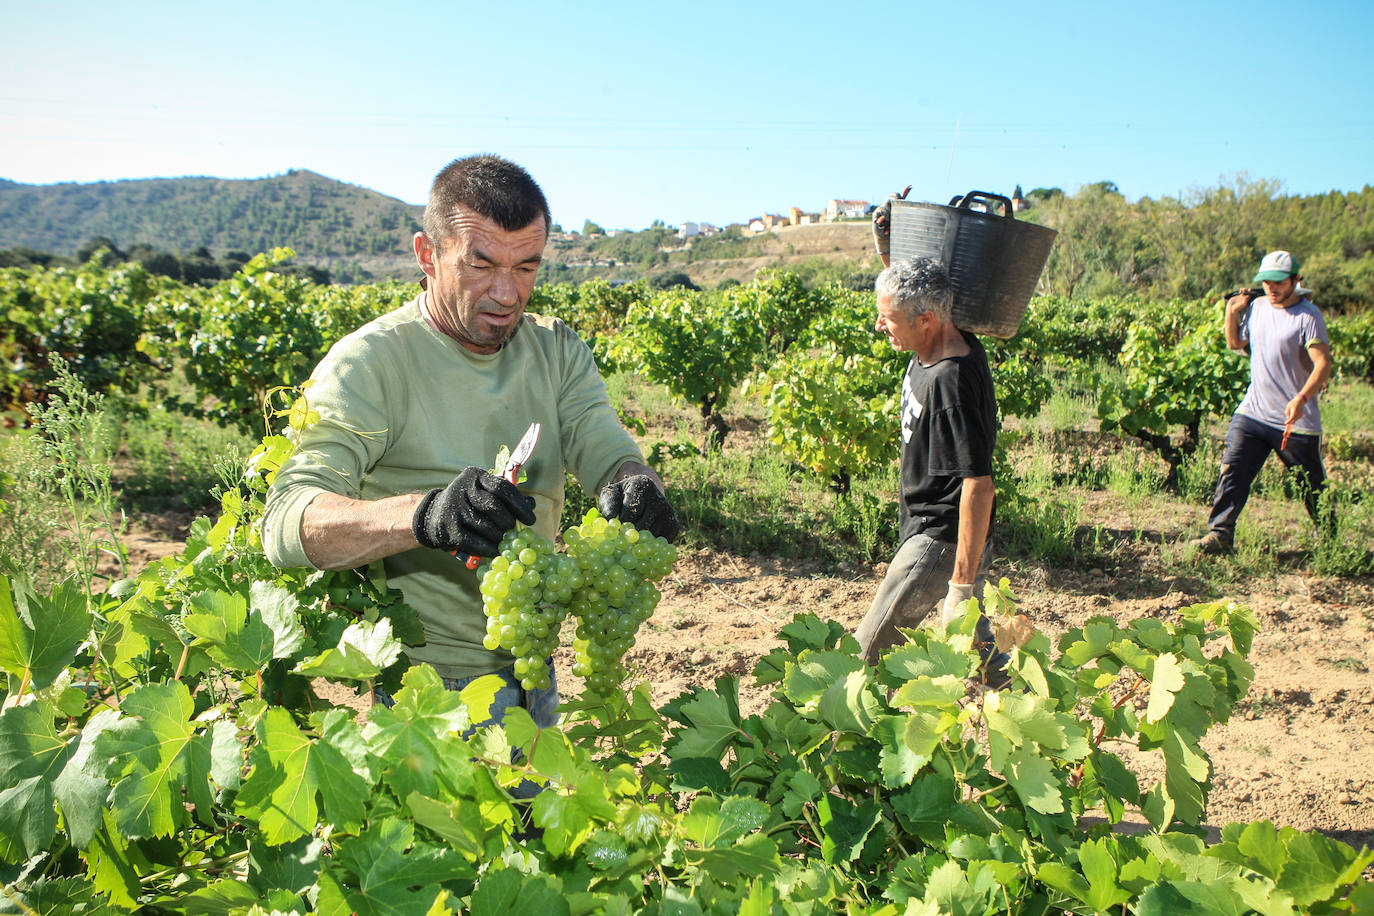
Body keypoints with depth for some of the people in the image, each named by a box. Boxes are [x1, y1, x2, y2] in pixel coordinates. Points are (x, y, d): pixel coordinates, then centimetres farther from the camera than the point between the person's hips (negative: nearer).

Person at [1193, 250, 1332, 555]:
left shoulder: (1308, 316, -12)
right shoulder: (1256, 307, 6)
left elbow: (1323, 364, -20)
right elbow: (1236, 344, 22)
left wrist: (1302, 398, -35)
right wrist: (1232, 313, 5)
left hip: (1297, 419, -4)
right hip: (1253, 413, 4)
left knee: (1312, 485, 9)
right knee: (1233, 471, -7)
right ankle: (1219, 534, -5)